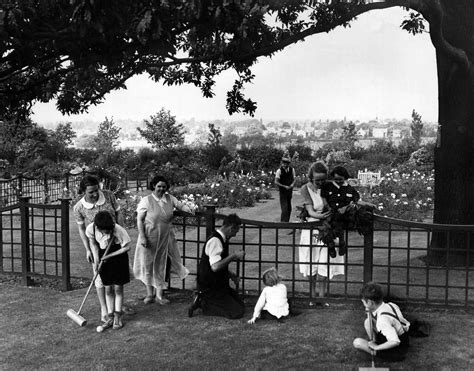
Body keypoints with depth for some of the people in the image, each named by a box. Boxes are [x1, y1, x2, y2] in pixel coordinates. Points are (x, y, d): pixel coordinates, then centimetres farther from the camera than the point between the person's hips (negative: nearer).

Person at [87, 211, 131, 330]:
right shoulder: (91, 229, -22)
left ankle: (118, 316, 12)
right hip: (103, 258, 3)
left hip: (118, 257, -3)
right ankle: (110, 316, 15)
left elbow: (126, 247, -17)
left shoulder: (118, 230, -32)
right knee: (108, 289, 6)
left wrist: (109, 256, -19)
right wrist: (96, 259, -9)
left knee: (118, 288, 1)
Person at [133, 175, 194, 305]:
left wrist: (188, 209, -25)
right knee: (148, 264, 7)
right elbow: (139, 220, -8)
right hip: (150, 238, -3)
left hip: (166, 238, 3)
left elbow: (180, 205, -2)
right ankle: (150, 294, 22)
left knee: (162, 264, 7)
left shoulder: (170, 198, 2)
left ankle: (159, 294, 19)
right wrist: (142, 237, -14)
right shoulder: (146, 201, -10)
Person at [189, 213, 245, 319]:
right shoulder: (215, 241, -22)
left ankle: (202, 300, 10)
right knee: (237, 312, -13)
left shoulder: (221, 239, 8)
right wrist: (233, 256, -23)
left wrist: (231, 275, 7)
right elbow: (215, 267, -32)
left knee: (240, 305, 13)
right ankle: (202, 303, -4)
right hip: (209, 288, -10)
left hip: (218, 284, 10)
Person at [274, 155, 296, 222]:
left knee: (289, 208, 11)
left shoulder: (292, 169, 1)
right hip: (282, 192, -5)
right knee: (284, 207, -11)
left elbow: (294, 178, 12)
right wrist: (285, 186, -19)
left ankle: (287, 221, 23)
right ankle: (283, 222, -6)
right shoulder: (279, 171, -12)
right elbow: (276, 182, -13)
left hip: (289, 191, 5)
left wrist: (292, 184, -9)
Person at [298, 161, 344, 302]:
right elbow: (310, 211, -21)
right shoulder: (306, 189, -12)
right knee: (311, 264, 9)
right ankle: (314, 292, 27)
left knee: (324, 265, -3)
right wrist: (320, 216, -41)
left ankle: (322, 295, 7)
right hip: (311, 230, -1)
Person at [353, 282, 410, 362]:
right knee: (367, 322, 8)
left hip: (397, 353, -8)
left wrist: (376, 347, -23)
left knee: (357, 342, -14)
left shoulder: (382, 319, -32)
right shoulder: (391, 305, -7)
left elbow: (395, 342, -38)